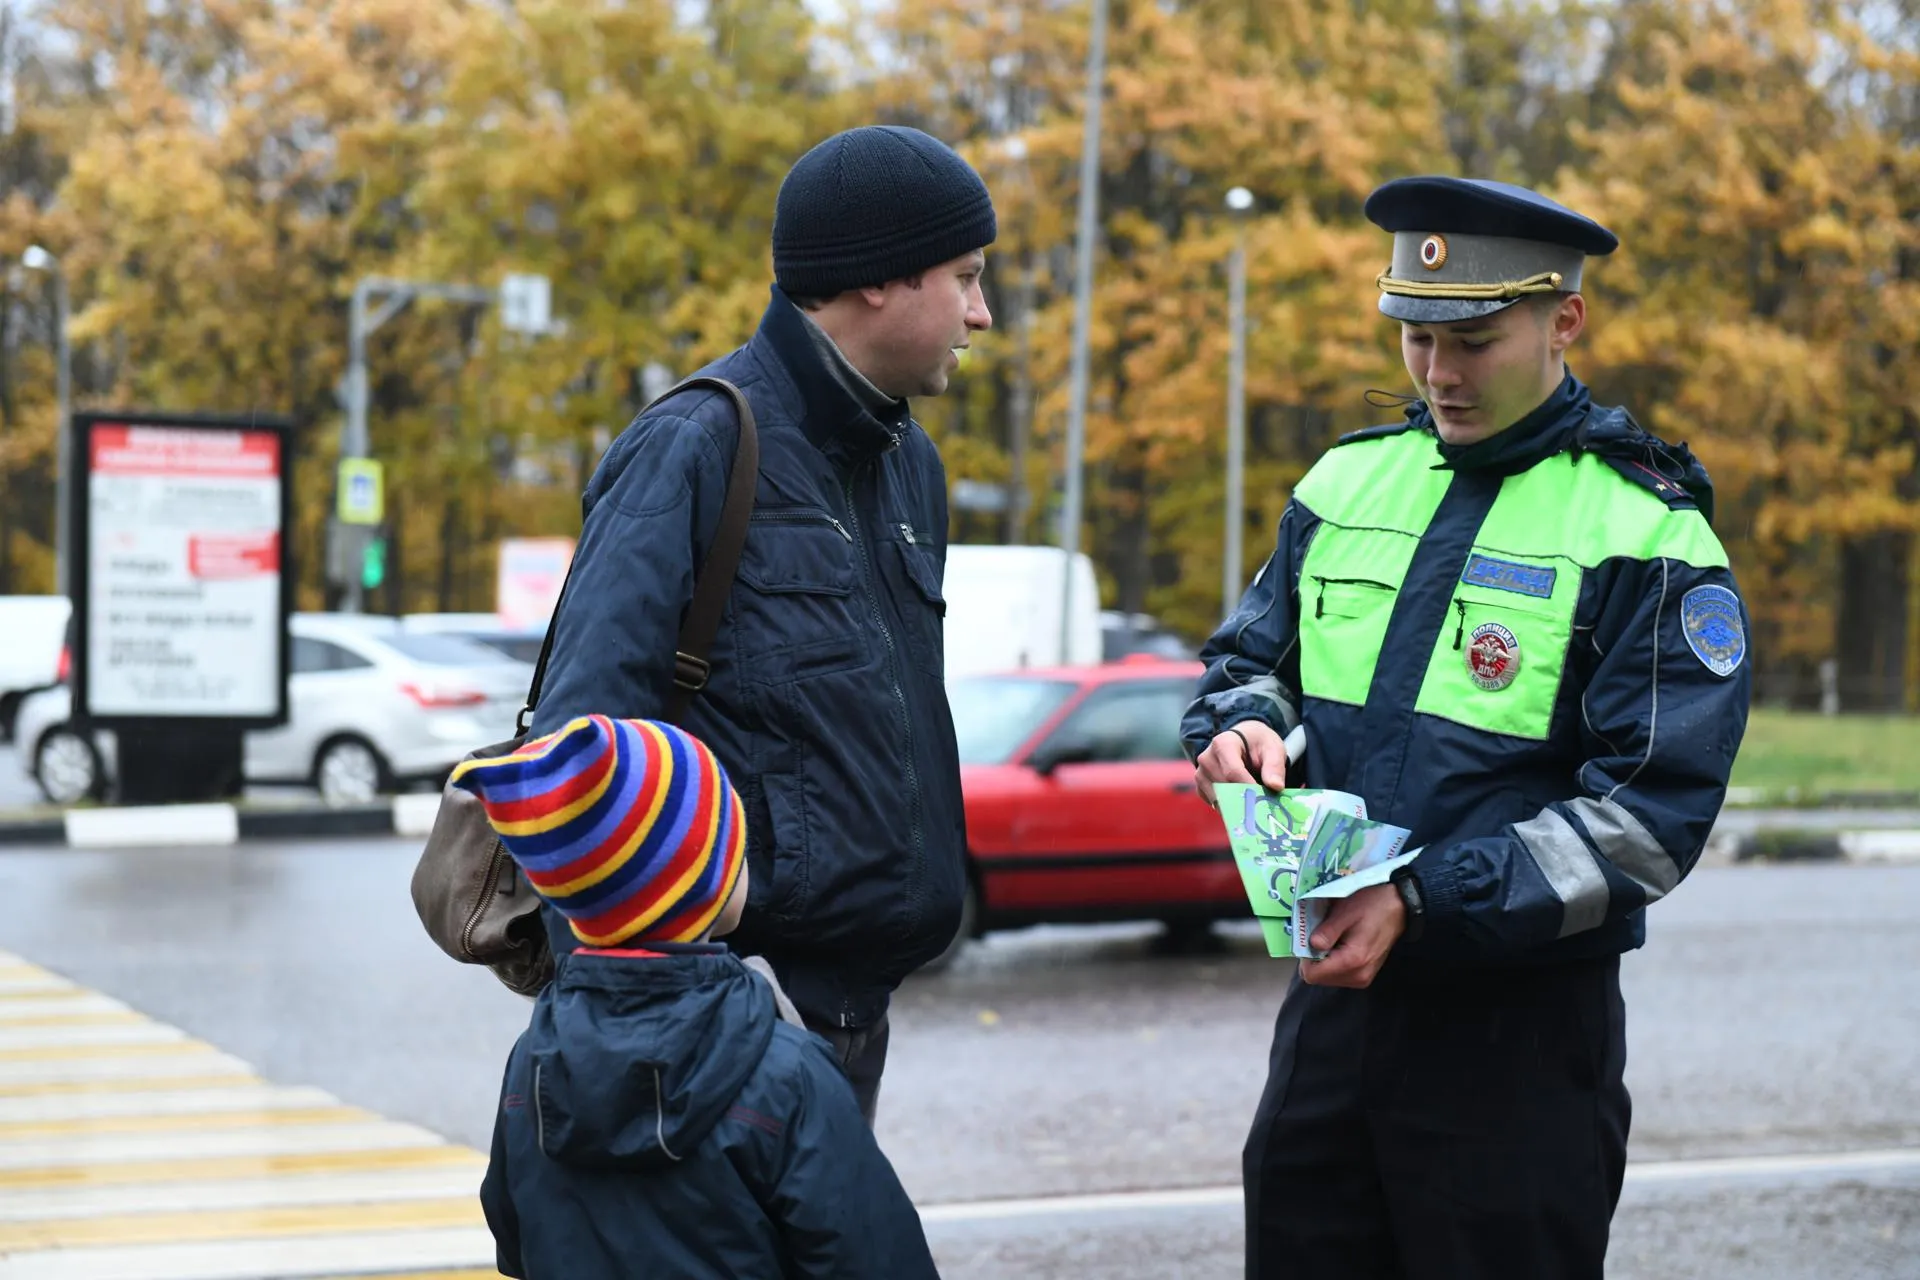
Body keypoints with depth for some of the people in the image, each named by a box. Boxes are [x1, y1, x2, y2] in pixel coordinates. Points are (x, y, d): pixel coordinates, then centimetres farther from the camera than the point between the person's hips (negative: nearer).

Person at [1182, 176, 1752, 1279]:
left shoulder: (1647, 536, -9)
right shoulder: (1349, 482, 8)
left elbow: (1652, 815, -15)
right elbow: (1253, 654, 20)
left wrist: (1426, 902, -23)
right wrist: (1244, 723, -6)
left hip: (1523, 1031, -5)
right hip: (1332, 995, 5)